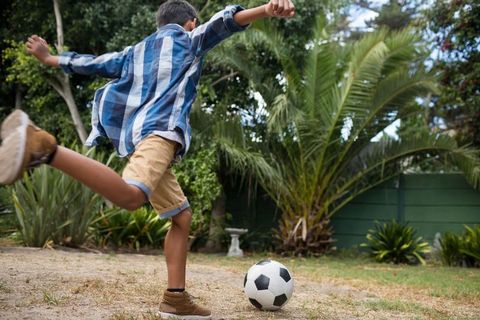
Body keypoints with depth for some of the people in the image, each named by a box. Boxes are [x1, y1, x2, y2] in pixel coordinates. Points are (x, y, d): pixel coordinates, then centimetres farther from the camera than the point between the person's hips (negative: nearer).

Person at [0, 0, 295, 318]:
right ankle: (44, 147, -48)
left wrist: (48, 59, 55)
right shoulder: (190, 40, 17)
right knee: (130, 196, -34)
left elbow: (93, 63, 38)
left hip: (137, 134, 8)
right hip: (161, 128, -8)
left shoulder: (134, 52, 32)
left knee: (182, 216, 13)